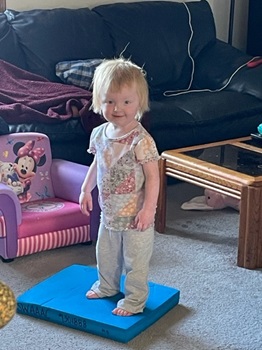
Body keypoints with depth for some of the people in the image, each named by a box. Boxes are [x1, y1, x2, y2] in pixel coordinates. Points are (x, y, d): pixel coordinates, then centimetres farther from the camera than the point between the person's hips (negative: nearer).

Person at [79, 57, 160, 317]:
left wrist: (148, 209, -23)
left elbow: (153, 176, -21)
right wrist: (86, 190, 14)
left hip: (135, 215, -7)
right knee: (105, 253, 25)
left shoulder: (141, 140, -24)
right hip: (109, 211, 7)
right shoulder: (99, 134, -3)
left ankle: (134, 300, 26)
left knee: (135, 259, 8)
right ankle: (107, 286, 48)